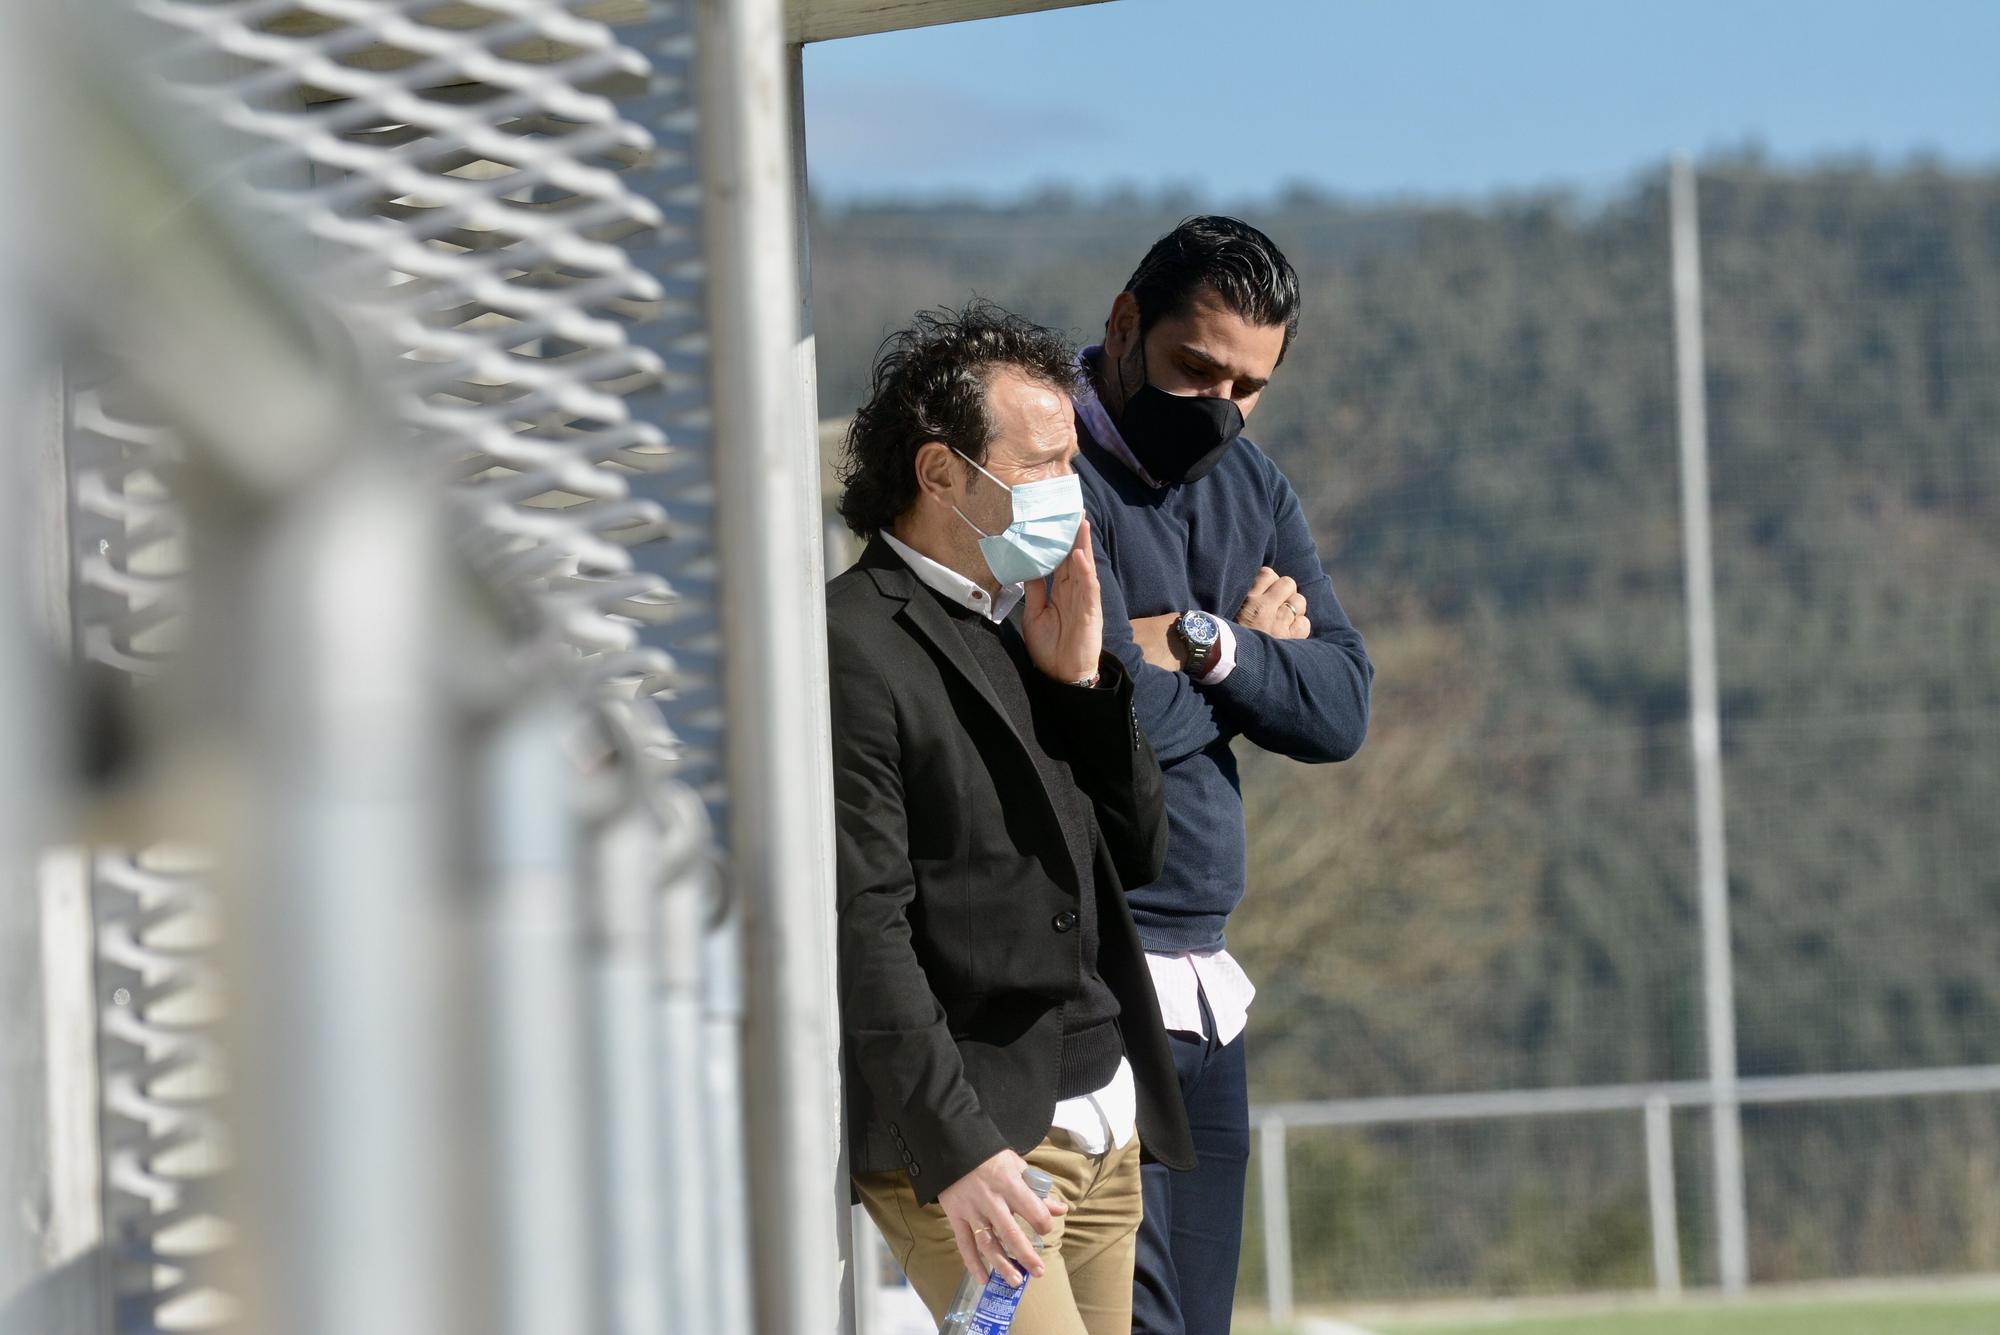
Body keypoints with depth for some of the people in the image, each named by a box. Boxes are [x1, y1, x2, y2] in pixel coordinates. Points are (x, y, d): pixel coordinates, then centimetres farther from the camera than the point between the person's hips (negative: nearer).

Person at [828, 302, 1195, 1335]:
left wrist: (1080, 679, 5)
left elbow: (1137, 854, 19)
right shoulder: (853, 650, -10)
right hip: (969, 1136, -8)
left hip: (1106, 1126, 8)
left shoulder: (1026, 623, 18)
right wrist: (953, 1151, -21)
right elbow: (861, 930, -16)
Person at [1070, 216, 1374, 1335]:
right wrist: (1258, 649, -1)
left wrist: (1201, 642, -10)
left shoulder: (1250, 487, 16)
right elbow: (1120, 715, -20)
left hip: (1206, 988, 9)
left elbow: (1343, 708, 6)